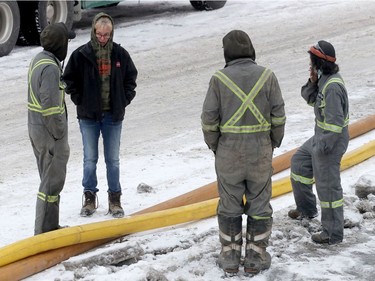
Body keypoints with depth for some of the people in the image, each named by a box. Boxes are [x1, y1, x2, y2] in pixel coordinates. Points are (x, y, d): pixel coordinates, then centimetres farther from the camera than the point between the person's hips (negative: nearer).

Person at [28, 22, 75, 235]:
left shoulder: (39, 60, 9)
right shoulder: (51, 68, -22)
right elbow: (50, 107, -25)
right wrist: (59, 135, -15)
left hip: (36, 128, 10)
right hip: (49, 132, -10)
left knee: (50, 178, 19)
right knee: (52, 181, -1)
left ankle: (50, 226, 30)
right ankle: (44, 230, 5)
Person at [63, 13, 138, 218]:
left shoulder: (120, 54, -1)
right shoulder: (81, 55, -6)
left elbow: (131, 78, 11)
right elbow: (70, 80, 2)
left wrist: (124, 100, 2)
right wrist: (80, 101, -4)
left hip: (113, 116, 1)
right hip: (88, 116, -1)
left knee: (113, 160, 8)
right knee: (90, 159, 6)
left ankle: (115, 199, 17)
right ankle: (90, 198, 17)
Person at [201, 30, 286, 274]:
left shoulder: (219, 79, -8)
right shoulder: (267, 76, -5)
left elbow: (209, 119, -7)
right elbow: (278, 116, -3)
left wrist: (214, 145, 9)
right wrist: (274, 143, 12)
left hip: (228, 153, 0)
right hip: (261, 153, 0)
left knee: (230, 205, 12)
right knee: (259, 205, 11)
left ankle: (230, 256, 18)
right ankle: (256, 257, 15)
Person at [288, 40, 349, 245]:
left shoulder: (332, 87, -28)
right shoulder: (324, 79, 2)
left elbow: (334, 122, -29)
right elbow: (310, 98, 12)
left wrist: (322, 147, -23)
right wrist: (312, 82, -7)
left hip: (331, 141, -11)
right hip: (321, 136, 11)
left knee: (327, 185, 0)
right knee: (299, 162, 25)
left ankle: (333, 234, 12)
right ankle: (306, 209, 40)